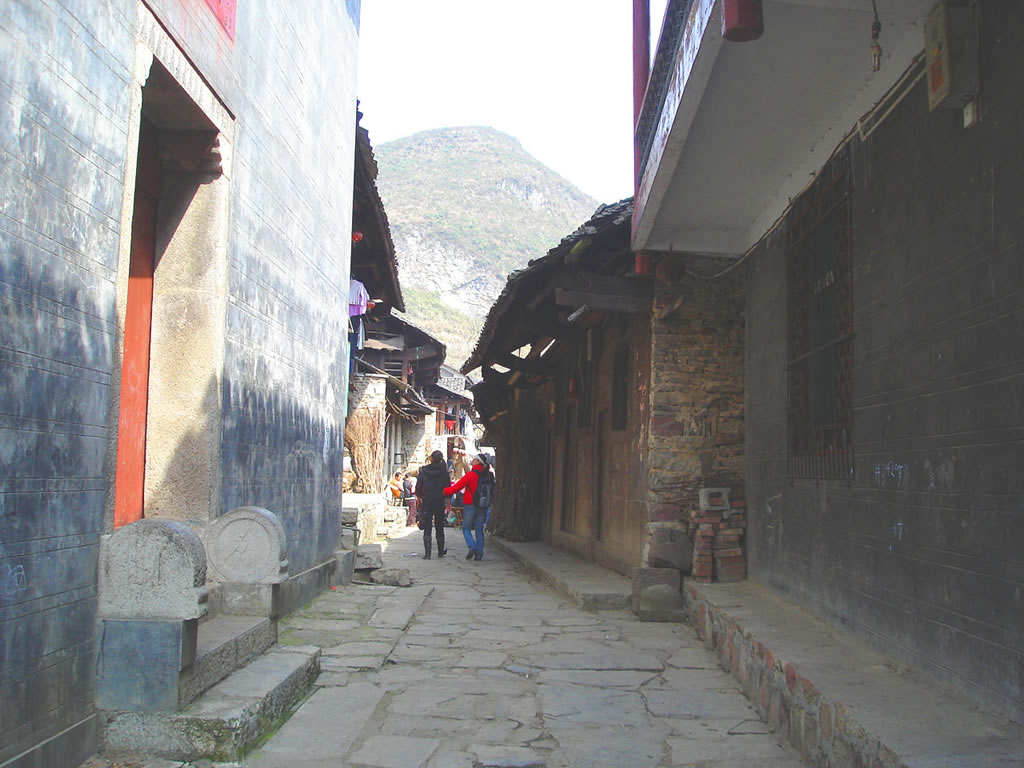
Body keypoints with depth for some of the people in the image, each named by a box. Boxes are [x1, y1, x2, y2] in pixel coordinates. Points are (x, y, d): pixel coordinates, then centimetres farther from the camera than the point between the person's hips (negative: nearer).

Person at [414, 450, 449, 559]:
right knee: (439, 528, 13)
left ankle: (427, 553, -8)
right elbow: (447, 488, -2)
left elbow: (418, 486, -3)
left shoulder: (423, 471, -5)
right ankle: (440, 551, 23)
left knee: (427, 528, 0)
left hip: (426, 502, -1)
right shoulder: (443, 472, -5)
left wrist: (419, 497, 11)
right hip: (440, 503, 1)